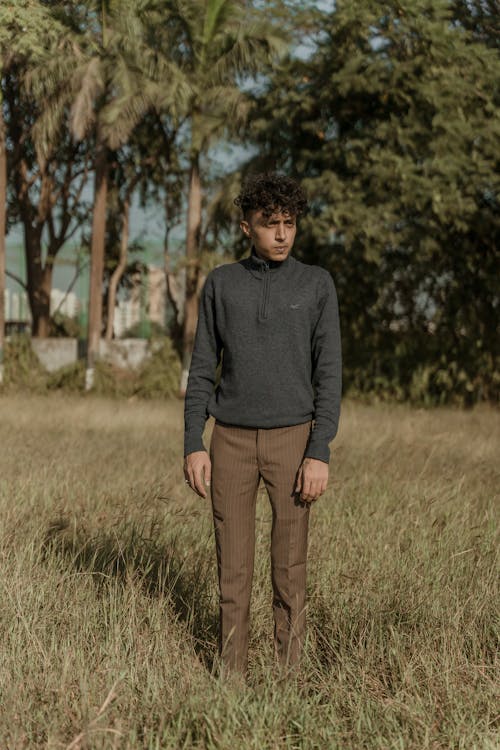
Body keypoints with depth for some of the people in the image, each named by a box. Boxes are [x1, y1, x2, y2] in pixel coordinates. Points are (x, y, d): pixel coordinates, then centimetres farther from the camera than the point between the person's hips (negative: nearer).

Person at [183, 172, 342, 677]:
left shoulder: (317, 285, -1)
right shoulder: (221, 284, 4)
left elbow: (328, 375, -4)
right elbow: (203, 370, 5)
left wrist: (320, 454, -12)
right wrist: (193, 447, -4)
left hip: (292, 440, -1)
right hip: (232, 441, 1)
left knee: (289, 567, 2)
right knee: (233, 566, 3)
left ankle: (287, 674, 13)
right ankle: (231, 673, 14)